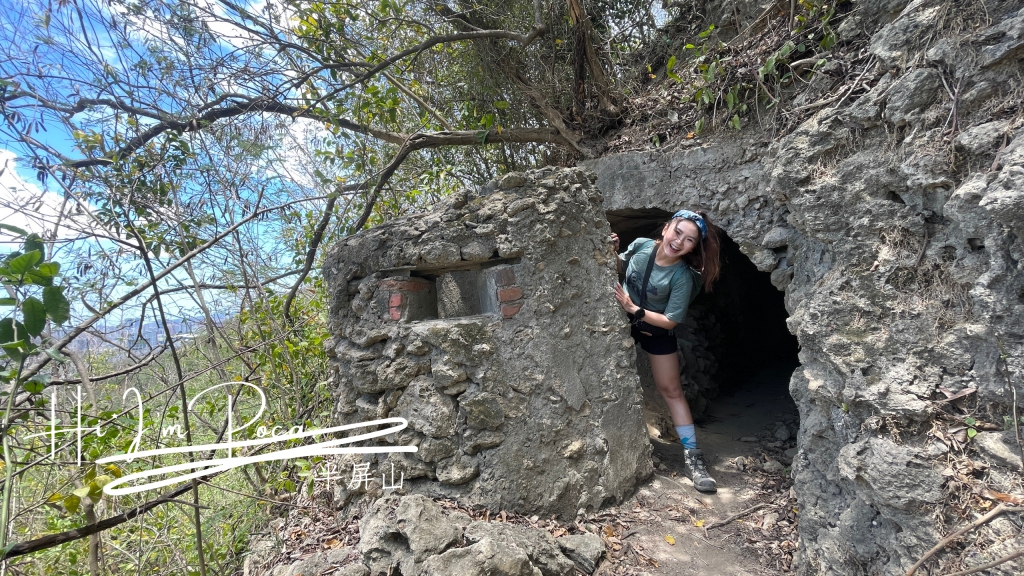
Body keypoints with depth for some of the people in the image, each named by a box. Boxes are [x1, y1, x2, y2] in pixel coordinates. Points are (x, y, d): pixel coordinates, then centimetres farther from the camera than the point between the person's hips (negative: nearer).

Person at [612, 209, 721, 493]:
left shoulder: (682, 277, -27)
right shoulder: (641, 245, -17)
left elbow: (670, 321, -24)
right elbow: (620, 265, 4)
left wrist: (634, 309, -28)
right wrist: (614, 251, -16)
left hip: (656, 331, -3)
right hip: (622, 321, 3)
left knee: (671, 390, 1)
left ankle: (693, 457, 9)